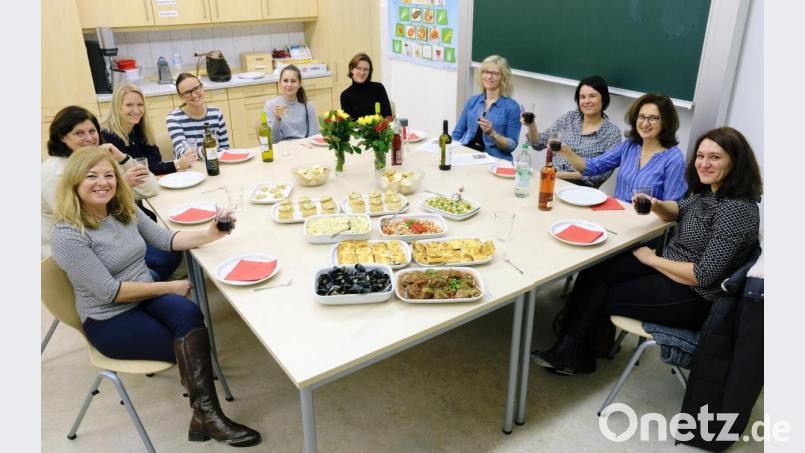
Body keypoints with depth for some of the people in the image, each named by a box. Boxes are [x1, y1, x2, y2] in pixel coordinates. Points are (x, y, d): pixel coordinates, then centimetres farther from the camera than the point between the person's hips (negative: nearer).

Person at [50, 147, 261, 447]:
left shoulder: (124, 210, 3)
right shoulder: (68, 234, -18)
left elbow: (166, 240, 6)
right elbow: (109, 291, -21)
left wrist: (208, 235, -12)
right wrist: (170, 288, -16)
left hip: (146, 298, 5)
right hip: (108, 322, -5)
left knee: (188, 313, -28)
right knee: (191, 347, -19)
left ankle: (205, 415, -24)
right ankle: (207, 417, 1)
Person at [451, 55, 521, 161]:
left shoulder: (512, 107, 0)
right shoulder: (472, 101, 13)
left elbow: (511, 145, -2)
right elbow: (457, 133, 15)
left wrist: (492, 133, -16)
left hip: (493, 159, -4)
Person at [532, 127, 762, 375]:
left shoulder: (737, 209, -24)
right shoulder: (709, 191, 2)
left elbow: (704, 275, -26)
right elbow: (678, 211, 21)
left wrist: (652, 259, -13)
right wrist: (656, 205, -3)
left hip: (693, 297, -8)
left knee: (601, 296, -6)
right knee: (594, 271, -6)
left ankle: (569, 352, 16)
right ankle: (567, 351, -2)